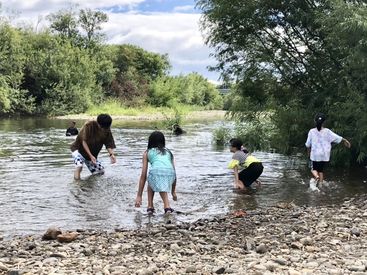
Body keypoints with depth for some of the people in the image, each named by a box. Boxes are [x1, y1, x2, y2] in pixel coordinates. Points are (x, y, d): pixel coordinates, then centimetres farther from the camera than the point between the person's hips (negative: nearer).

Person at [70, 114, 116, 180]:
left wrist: (111, 154, -32)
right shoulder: (89, 125, -26)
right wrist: (91, 156, -34)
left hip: (92, 154, 5)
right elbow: (84, 142, -25)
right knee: (79, 166, -32)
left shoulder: (107, 131, -12)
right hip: (78, 149, -5)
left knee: (101, 172, 3)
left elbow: (109, 144, -11)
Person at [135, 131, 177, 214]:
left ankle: (150, 206, 20)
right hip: (169, 173, 2)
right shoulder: (168, 152, 33)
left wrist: (139, 196, 25)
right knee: (162, 187, 32)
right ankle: (167, 206, 12)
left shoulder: (147, 153, 26)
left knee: (151, 184, 32)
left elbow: (143, 175, 23)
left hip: (156, 171, -2)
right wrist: (173, 192, 46)